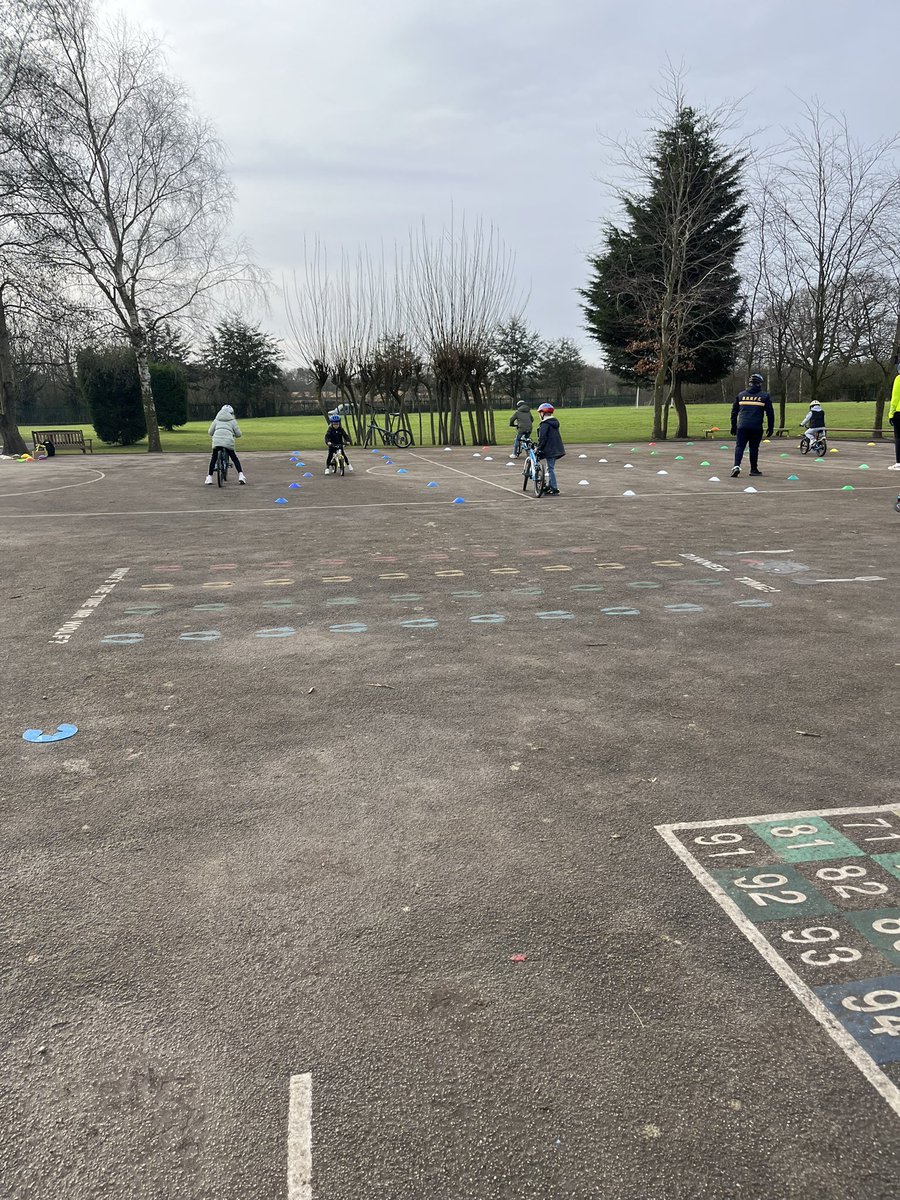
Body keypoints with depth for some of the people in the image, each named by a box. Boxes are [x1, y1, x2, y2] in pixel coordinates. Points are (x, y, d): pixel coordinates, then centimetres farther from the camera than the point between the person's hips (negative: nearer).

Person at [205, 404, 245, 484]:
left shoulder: (216, 420, 19)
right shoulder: (232, 421, 15)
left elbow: (210, 432, 20)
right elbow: (238, 434, 14)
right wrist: (233, 434, 37)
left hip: (216, 441, 1)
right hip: (228, 442, -1)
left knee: (213, 459, 16)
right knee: (234, 458, 13)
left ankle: (209, 477, 16)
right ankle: (240, 475, 3)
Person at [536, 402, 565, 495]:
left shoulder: (545, 424, -14)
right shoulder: (554, 422, 15)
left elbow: (542, 438, -19)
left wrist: (538, 448, -10)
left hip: (549, 449, -9)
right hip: (556, 449, 9)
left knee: (550, 468, -6)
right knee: (551, 467, 18)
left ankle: (554, 489, -7)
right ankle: (550, 486, 25)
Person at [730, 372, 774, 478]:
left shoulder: (741, 394, 11)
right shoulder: (765, 396, 4)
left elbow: (734, 411, 13)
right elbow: (770, 413, 4)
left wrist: (733, 426, 19)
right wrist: (770, 428, 10)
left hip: (742, 426, 1)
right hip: (756, 428, -1)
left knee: (739, 446, 2)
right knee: (754, 447, 9)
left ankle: (736, 465, -19)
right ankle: (754, 469, 16)